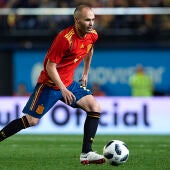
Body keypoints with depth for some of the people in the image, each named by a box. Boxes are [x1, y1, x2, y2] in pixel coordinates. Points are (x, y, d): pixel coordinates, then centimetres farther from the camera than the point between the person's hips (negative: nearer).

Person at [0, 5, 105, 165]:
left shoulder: (92, 35, -3)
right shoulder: (65, 38, -26)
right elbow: (50, 66, -22)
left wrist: (85, 73, 26)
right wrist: (63, 89, -26)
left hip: (68, 83, 7)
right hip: (49, 84, -7)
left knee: (95, 108, -7)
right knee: (31, 121, -7)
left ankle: (86, 153, -7)